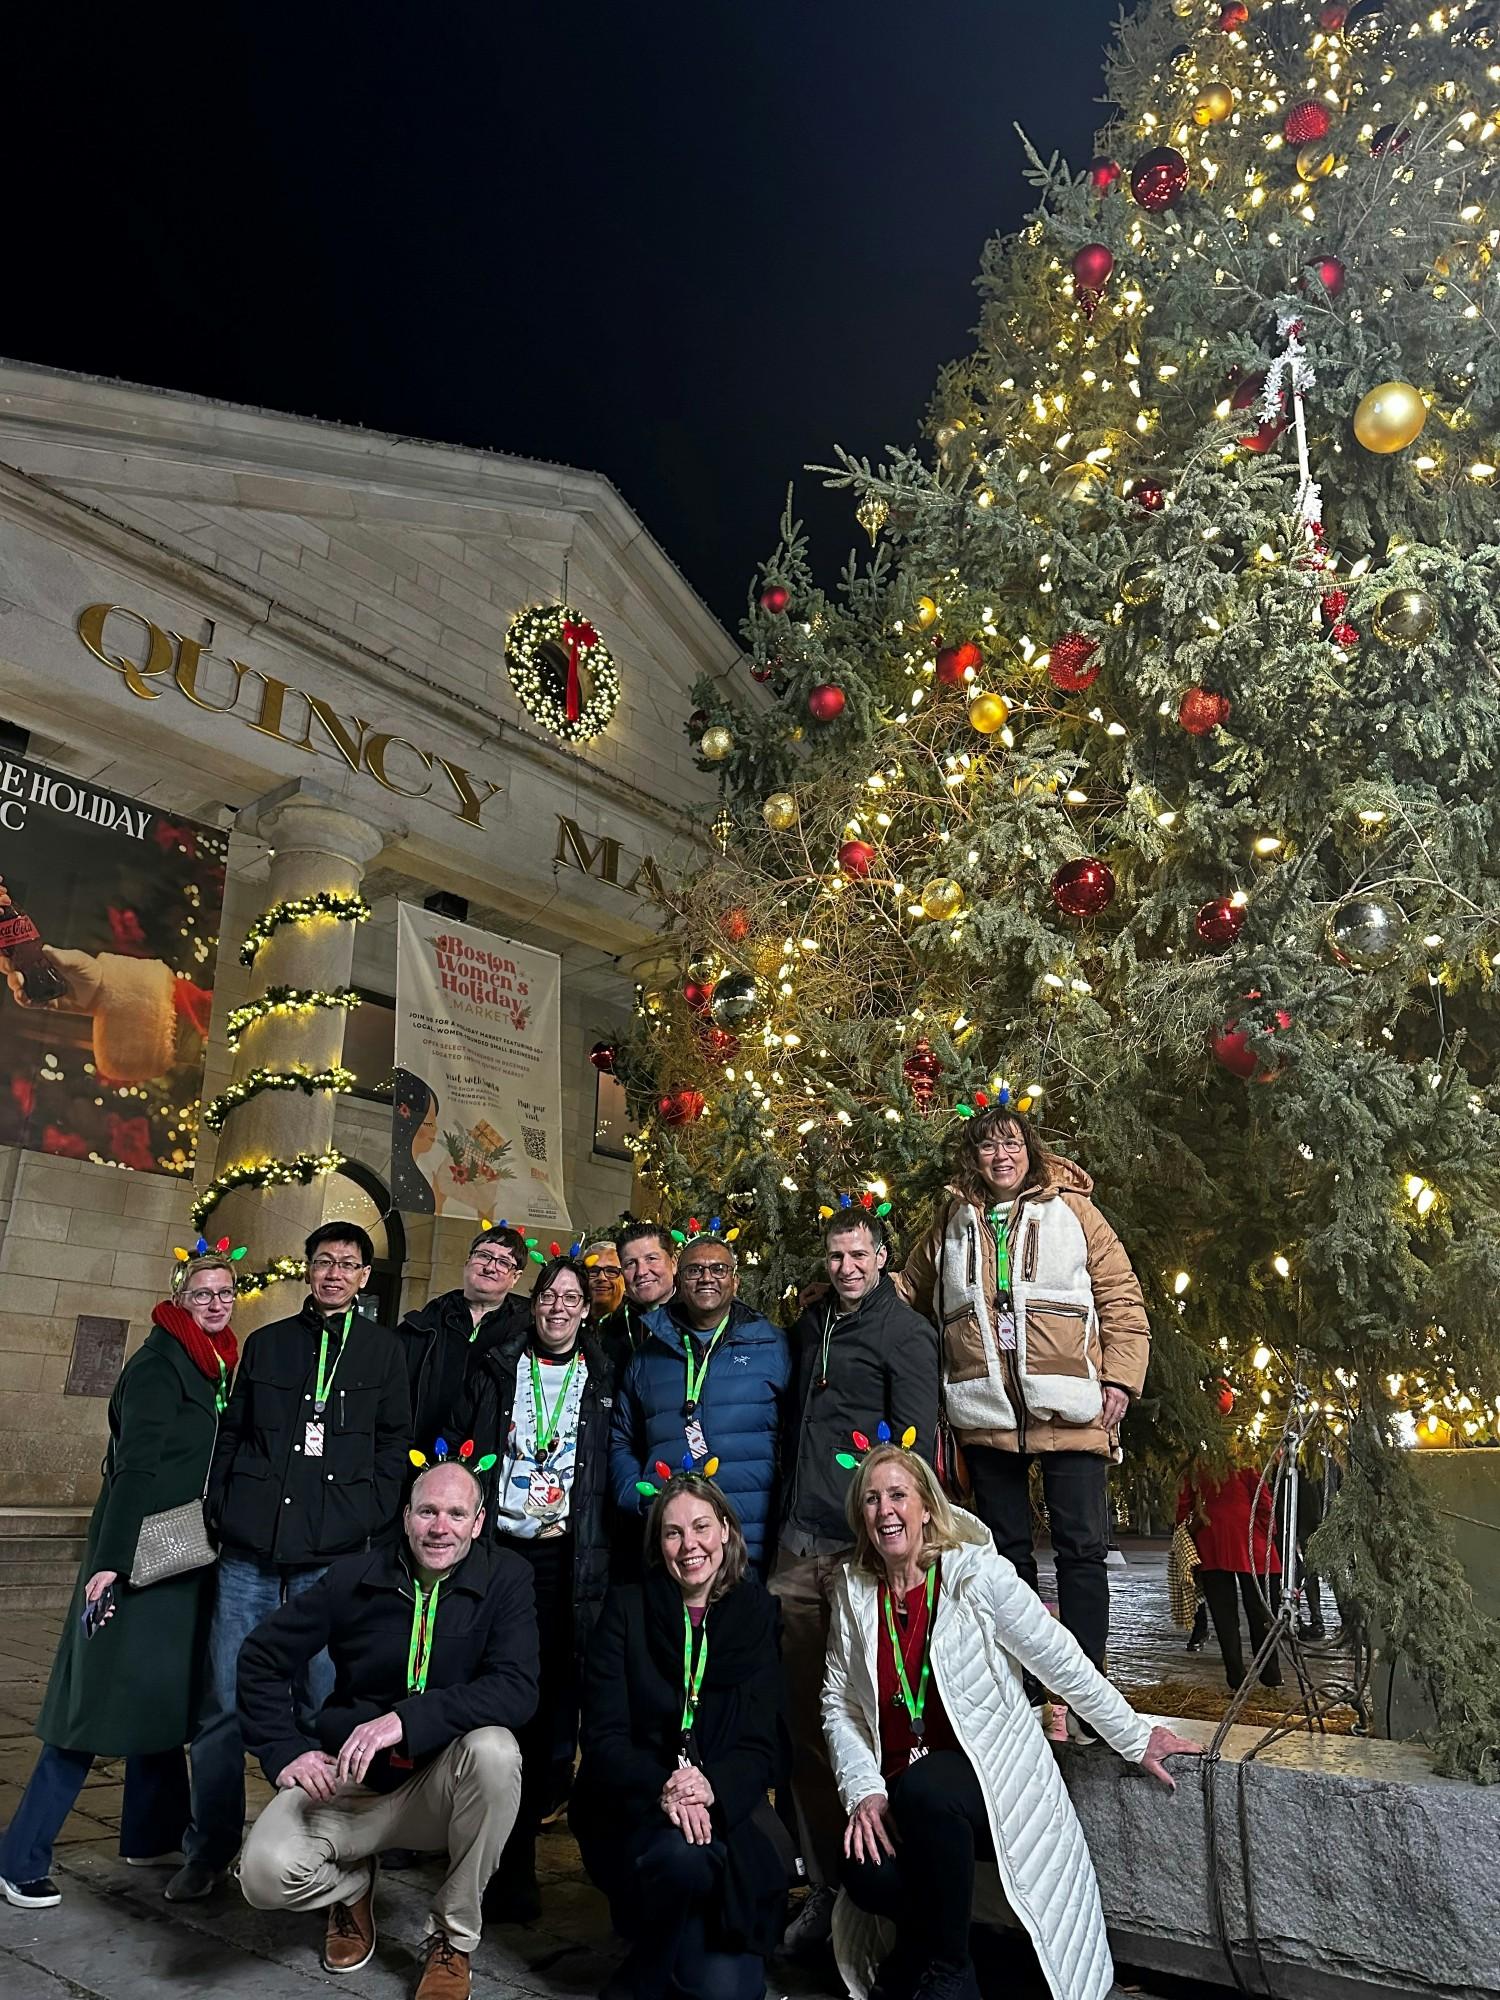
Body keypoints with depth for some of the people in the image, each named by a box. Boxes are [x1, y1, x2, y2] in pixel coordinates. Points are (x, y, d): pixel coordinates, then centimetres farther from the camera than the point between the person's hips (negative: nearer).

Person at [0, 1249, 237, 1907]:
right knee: (108, 1696, -4)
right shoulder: (160, 1362, -14)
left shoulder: (216, 1362, 11)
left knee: (165, 1690, 16)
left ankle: (150, 1831, 29)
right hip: (140, 1550, -8)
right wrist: (110, 1559, -23)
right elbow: (135, 1464, -20)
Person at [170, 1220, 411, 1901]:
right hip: (249, 1549, 2)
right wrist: (220, 1510, 4)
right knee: (223, 1703, 4)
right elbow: (231, 1436, 14)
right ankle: (210, 1846, 22)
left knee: (328, 1704, 3)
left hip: (333, 1557, -2)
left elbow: (395, 1446, 6)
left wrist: (369, 1523, -3)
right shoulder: (265, 1344, 12)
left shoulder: (381, 1350, 7)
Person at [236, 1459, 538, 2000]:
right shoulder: (354, 1577, -6)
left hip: (441, 1785, -1)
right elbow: (262, 1658, 4)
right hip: (348, 1781, 2)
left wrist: (405, 1720, -33)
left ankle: (454, 1938, -7)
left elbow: (516, 1690, -23)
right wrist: (286, 1751, -9)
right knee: (266, 1873, -24)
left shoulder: (506, 1579, -10)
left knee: (494, 1748, -33)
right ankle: (352, 1885, 15)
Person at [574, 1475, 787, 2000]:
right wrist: (660, 1789, -24)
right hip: (632, 1811, -1)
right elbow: (603, 1734, -7)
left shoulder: (758, 1613, 2)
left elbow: (765, 1744, -2)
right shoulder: (626, 1607, -2)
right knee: (681, 1855, -32)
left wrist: (712, 1788, -21)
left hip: (725, 1809, 1)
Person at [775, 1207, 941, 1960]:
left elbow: (917, 1445, -8)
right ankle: (824, 1885, 21)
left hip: (863, 1549, -6)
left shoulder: (904, 1332, -3)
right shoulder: (809, 1328, 16)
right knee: (805, 1723, 9)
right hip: (799, 1546, 6)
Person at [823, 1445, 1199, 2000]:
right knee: (866, 1874, -28)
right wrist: (864, 1792, -11)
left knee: (924, 1791, -36)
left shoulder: (978, 1576, -13)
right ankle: (914, 1950, 8)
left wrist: (1135, 1739, 2)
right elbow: (840, 1705, 3)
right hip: (901, 1785, 3)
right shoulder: (854, 1592, 0)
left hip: (991, 1774, -3)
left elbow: (1066, 1666, -5)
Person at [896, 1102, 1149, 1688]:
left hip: (1069, 1412, -3)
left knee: (1081, 1548, 1)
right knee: (1007, 1550, 13)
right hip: (986, 1414, 3)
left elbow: (1121, 1299, 3)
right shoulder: (952, 1223, 12)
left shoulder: (1071, 1210, 3)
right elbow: (907, 1291, 24)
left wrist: (1121, 1379, -6)